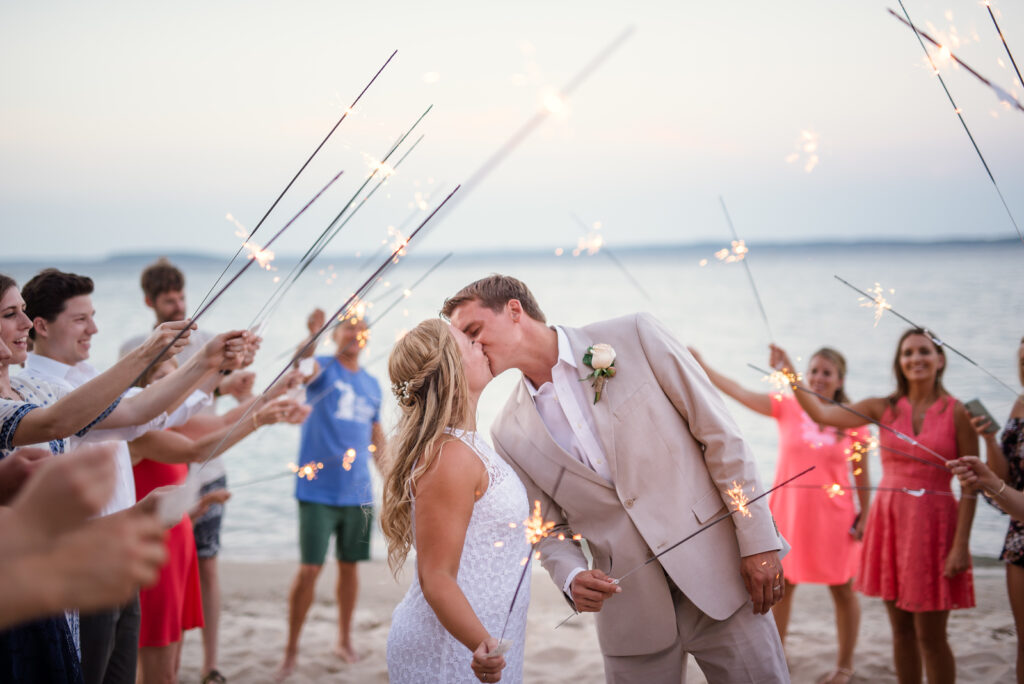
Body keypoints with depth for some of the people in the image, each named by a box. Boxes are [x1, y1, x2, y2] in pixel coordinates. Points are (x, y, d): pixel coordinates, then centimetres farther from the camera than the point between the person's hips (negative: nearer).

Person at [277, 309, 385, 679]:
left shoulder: (371, 384, 12)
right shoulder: (322, 368, -3)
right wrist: (312, 336, -49)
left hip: (358, 493, 5)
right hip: (318, 491, -4)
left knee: (350, 565, 12)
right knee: (310, 569, -6)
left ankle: (345, 640, 28)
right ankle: (291, 650, 6)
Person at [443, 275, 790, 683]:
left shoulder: (634, 337, -4)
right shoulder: (510, 434, 3)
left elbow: (720, 435, -4)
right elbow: (549, 530, 10)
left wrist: (758, 541, -8)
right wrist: (572, 578, -12)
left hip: (719, 573, -2)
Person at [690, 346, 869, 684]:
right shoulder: (787, 407, -4)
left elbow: (861, 474, 2)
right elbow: (741, 393, -15)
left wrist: (864, 516, 0)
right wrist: (702, 366, -26)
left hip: (832, 516, -1)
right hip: (787, 513, 1)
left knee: (842, 590, 10)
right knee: (781, 586, 10)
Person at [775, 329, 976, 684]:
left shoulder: (957, 413, -5)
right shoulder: (884, 408, 5)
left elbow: (970, 486, -7)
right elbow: (821, 414, 2)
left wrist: (961, 546, -12)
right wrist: (790, 374, -6)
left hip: (933, 523, -4)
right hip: (888, 519, 4)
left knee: (930, 636, -1)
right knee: (901, 630, 11)